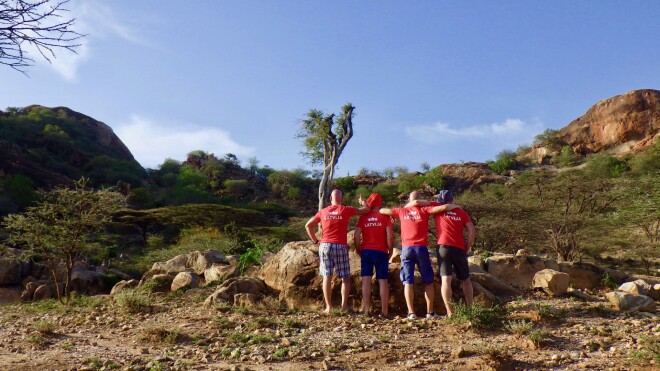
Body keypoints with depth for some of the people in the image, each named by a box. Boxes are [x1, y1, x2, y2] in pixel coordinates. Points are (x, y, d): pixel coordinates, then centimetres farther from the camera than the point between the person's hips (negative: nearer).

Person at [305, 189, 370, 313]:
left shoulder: (323, 211, 10)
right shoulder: (346, 210, 1)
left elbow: (308, 226, 14)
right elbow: (367, 210, 5)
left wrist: (315, 241, 16)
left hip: (325, 246, 2)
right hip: (340, 246, -2)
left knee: (327, 276, 5)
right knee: (345, 278, 8)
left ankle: (328, 306, 4)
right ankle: (344, 305, 2)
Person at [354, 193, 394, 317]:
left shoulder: (363, 217, 4)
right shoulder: (384, 217, 0)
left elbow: (356, 236, -2)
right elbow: (390, 236, -7)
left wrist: (358, 250, 10)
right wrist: (390, 251, 5)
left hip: (366, 251, 1)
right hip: (381, 252, -1)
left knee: (366, 280, 2)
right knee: (383, 281, 4)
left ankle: (366, 309, 1)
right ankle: (384, 311, 6)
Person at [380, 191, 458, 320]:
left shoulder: (402, 211, 10)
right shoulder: (424, 210, 5)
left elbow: (382, 210, 18)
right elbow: (444, 207, -5)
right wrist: (454, 206, 14)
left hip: (406, 249, 1)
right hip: (421, 248, -1)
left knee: (408, 282, 1)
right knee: (428, 282, 9)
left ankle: (411, 313, -4)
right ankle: (430, 312, 10)